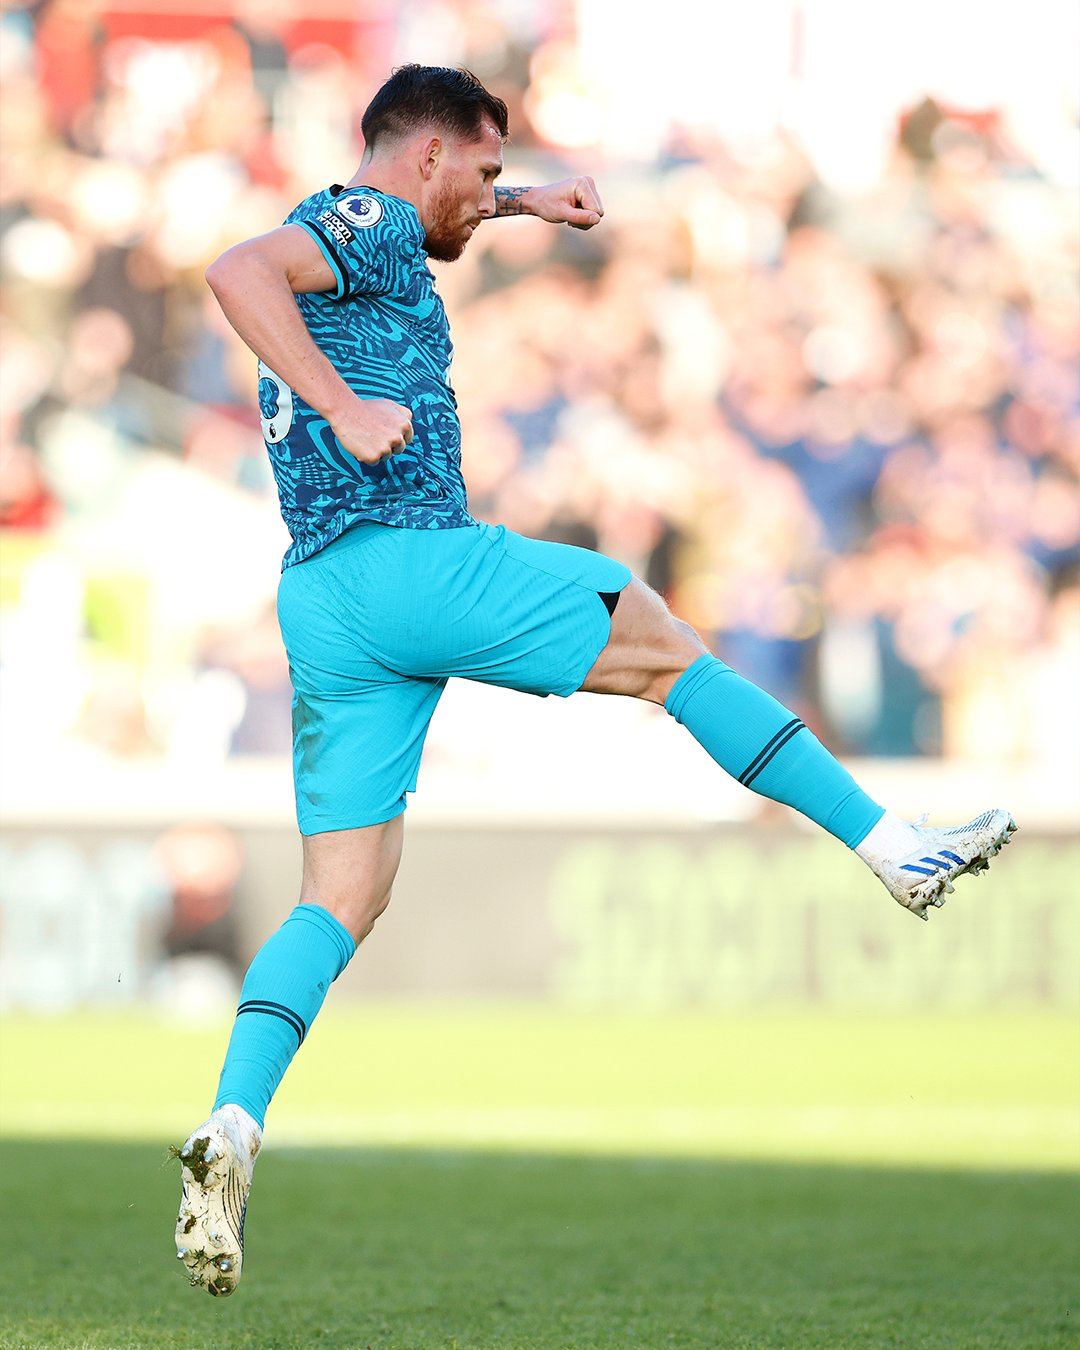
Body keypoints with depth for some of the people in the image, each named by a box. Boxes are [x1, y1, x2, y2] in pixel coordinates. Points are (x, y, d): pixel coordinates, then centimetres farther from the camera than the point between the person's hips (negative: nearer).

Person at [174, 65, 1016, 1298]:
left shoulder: (339, 233, 25)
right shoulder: (369, 223, -3)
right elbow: (237, 268, -23)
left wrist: (515, 206, 45)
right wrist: (343, 407, -28)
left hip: (318, 605, 9)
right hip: (417, 559, -9)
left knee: (338, 899, 3)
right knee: (665, 647, 11)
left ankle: (233, 1123, -17)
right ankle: (891, 846, 14)